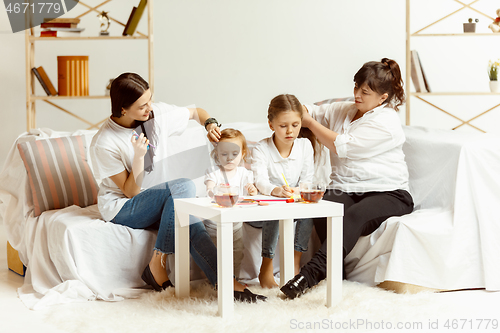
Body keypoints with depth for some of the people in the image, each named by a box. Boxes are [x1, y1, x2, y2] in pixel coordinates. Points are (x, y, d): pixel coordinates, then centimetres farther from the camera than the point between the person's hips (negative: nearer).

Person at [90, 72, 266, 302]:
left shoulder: (158, 114, -5)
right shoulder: (103, 144, -18)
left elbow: (195, 112, 15)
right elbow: (131, 192, -16)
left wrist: (210, 124, -7)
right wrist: (139, 156, -30)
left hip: (160, 196, 5)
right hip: (122, 207, -5)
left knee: (187, 222, -32)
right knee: (184, 186, -32)